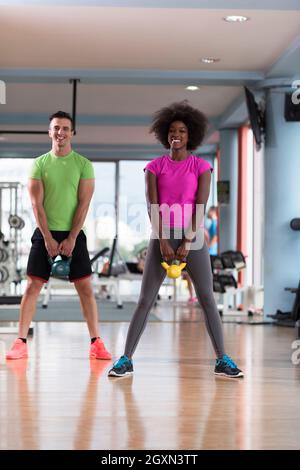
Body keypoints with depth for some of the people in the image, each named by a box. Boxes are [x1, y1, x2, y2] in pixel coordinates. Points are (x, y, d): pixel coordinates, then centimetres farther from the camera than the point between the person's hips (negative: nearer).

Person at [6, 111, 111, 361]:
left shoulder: (84, 164, 1)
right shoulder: (39, 164, 3)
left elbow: (84, 204, -3)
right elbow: (37, 204, -2)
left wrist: (71, 239, -11)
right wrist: (48, 238, -10)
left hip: (73, 234, 0)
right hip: (45, 233, 1)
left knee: (85, 287, -3)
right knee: (32, 286, -2)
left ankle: (96, 342, 3)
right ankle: (21, 342, 3)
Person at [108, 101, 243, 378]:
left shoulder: (201, 167, 2)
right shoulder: (154, 167, 3)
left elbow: (200, 208, -6)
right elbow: (152, 207, -4)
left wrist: (187, 243, -14)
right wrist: (163, 243, -14)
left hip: (193, 237, 0)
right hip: (161, 237, 0)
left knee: (207, 299, -4)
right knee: (145, 301, -4)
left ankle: (222, 360, 2)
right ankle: (126, 359, 1)